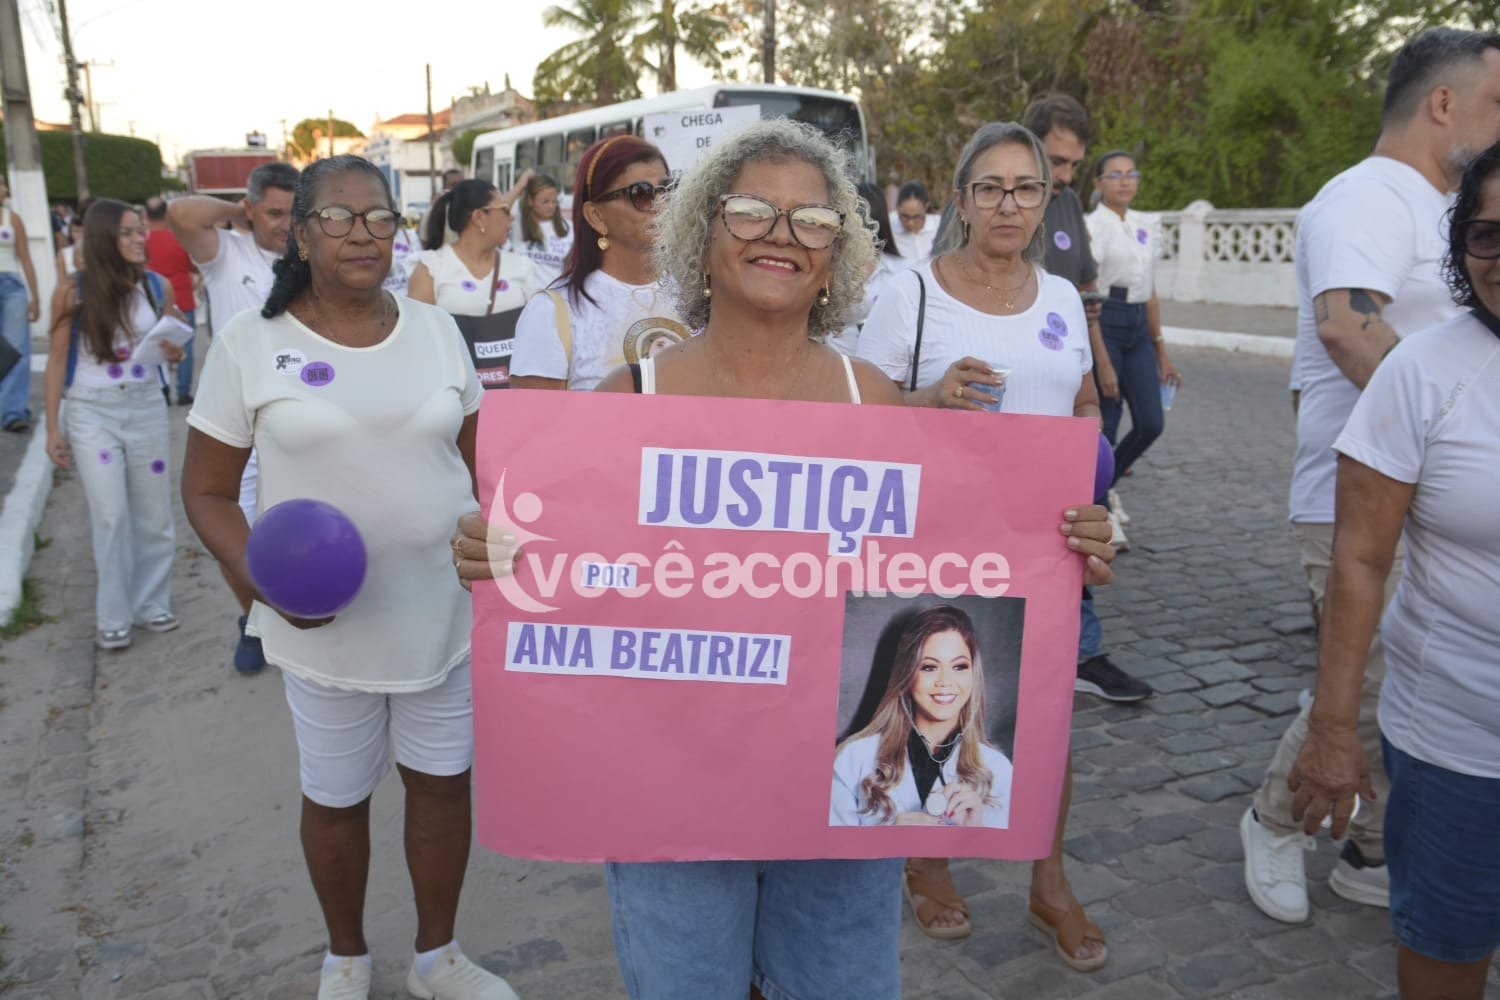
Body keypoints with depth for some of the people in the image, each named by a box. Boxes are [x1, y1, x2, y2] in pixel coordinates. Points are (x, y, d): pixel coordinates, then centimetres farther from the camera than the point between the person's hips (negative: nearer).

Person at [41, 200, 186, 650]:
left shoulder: (157, 286, -1)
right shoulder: (73, 292, -8)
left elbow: (172, 346, 13)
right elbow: (57, 361, -3)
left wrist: (175, 352, -12)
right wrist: (52, 428, -4)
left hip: (147, 408, 3)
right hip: (92, 413, -3)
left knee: (153, 513, 8)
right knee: (110, 517, -4)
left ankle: (151, 604, 22)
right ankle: (113, 617, 9)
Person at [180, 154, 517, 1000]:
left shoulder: (435, 329, 3)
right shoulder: (251, 341, -6)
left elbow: (477, 460, 10)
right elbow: (207, 490, -2)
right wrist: (257, 574, -19)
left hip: (445, 612, 3)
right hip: (325, 624, -2)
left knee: (445, 782, 13)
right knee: (337, 798, 14)